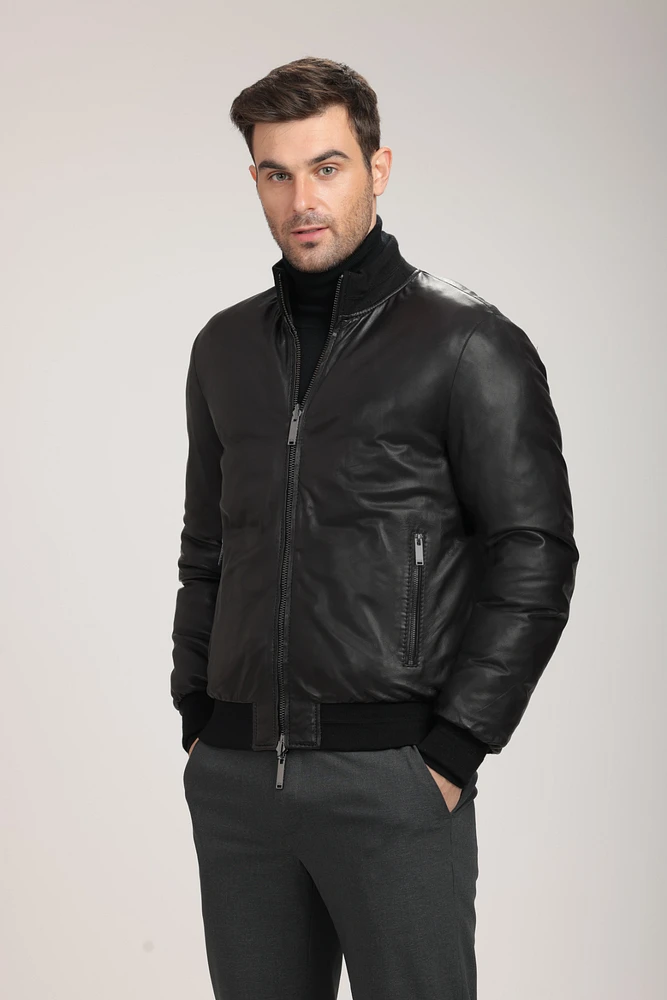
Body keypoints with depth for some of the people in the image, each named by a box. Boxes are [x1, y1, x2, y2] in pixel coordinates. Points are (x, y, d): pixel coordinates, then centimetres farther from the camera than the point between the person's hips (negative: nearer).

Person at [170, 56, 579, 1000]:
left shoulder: (468, 341, -4)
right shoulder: (226, 347, 13)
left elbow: (535, 558, -8)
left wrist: (453, 752, -12)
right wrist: (197, 721, 11)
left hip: (392, 778, -5)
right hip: (233, 779, 5)